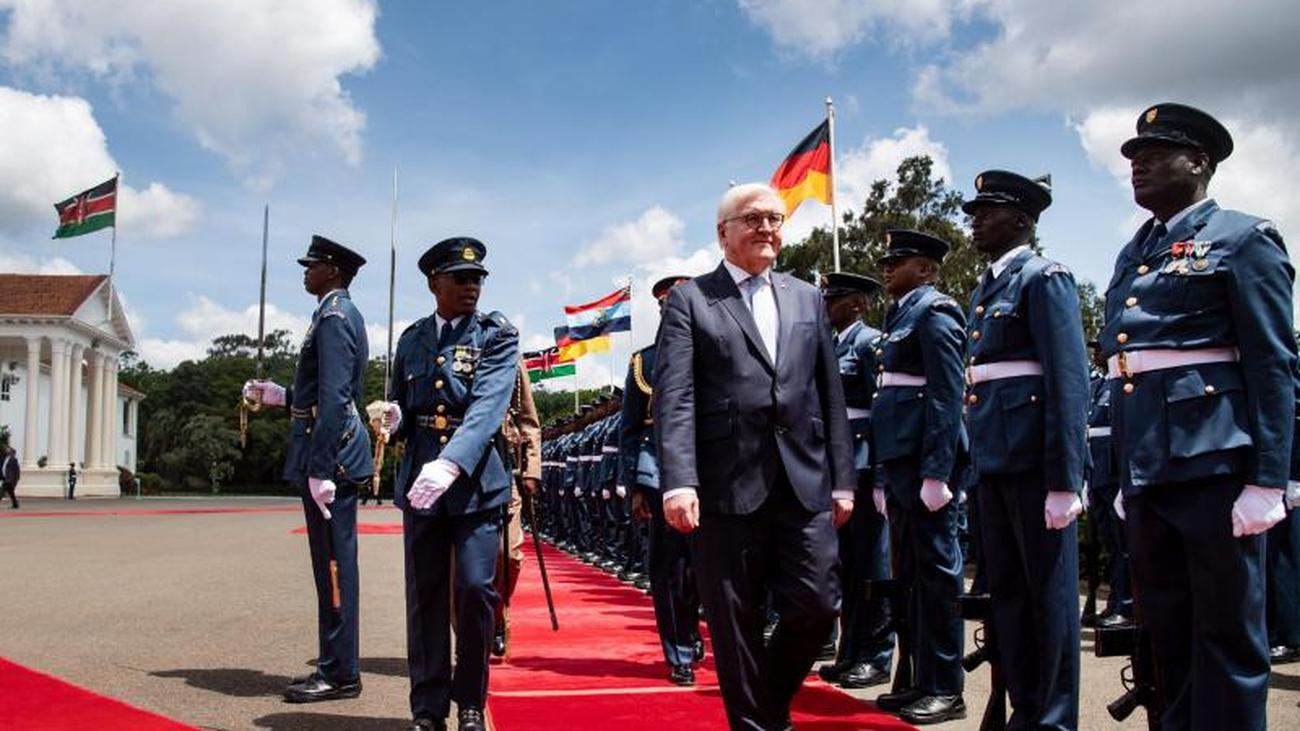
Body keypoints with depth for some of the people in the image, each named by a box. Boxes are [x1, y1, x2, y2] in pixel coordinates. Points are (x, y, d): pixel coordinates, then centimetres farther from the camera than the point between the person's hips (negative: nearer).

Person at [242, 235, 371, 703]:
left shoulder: (335, 317, -13)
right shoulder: (339, 314, 19)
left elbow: (334, 398, -21)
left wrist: (319, 469, -23)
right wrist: (280, 395, 21)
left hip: (330, 456, -10)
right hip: (334, 455, 10)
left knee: (334, 564, -4)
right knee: (333, 564, 13)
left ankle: (340, 674, 3)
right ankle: (336, 667, 21)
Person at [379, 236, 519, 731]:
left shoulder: (498, 336, -1)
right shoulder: (411, 339, 11)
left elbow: (488, 407, -17)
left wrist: (451, 464, -32)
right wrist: (393, 420, -6)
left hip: (477, 480, -3)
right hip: (419, 480, 3)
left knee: (475, 590, -6)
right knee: (425, 596, 6)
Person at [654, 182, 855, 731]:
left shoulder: (807, 299, 17)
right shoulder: (689, 300, 4)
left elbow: (830, 396, 15)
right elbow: (674, 397, -7)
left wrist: (842, 479, 10)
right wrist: (678, 482, -18)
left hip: (805, 485, 4)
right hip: (726, 487, -3)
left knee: (817, 607, 2)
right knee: (735, 623, 4)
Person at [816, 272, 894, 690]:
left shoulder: (870, 341, -8)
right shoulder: (836, 345, 18)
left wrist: (878, 471, -19)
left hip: (862, 462, -9)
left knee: (870, 561, -2)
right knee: (846, 561, 12)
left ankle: (877, 658, 5)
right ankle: (851, 652, 19)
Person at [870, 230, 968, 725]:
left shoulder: (934, 313, -8)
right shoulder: (901, 316, 19)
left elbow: (947, 397, -17)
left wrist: (935, 473, -23)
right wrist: (887, 475, 18)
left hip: (925, 459, -10)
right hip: (899, 458, 10)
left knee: (936, 570, -3)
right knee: (911, 573, 13)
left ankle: (946, 690, 5)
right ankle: (921, 679, 21)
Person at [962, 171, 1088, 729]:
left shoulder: (1044, 278, -7)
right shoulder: (985, 289, 17)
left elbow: (1070, 381, -15)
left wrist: (1065, 480, -20)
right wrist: (977, 462, 13)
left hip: (1033, 456, -8)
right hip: (993, 457, 8)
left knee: (1049, 589, 1)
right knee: (1005, 590, 13)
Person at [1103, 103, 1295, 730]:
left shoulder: (1242, 238, -1)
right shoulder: (1132, 255, 18)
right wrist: (1126, 478, 16)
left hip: (1213, 465, -7)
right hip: (1146, 468, 7)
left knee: (1227, 633, 1)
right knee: (1166, 633, 13)